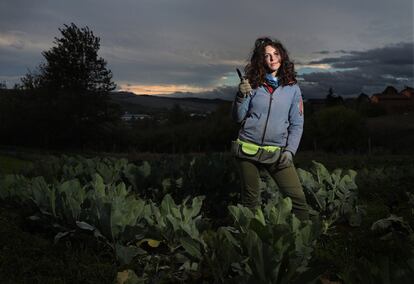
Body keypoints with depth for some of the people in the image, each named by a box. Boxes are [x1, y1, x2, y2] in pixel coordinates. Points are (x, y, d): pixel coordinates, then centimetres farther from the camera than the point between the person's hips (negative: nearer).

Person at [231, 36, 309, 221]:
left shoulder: (292, 88, 4)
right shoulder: (252, 84, 4)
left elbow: (297, 124, 4)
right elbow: (238, 118, 2)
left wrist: (290, 150, -7)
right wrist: (241, 96, -14)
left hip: (278, 152, 0)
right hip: (248, 148, 0)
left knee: (298, 198, -11)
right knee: (250, 200, 10)